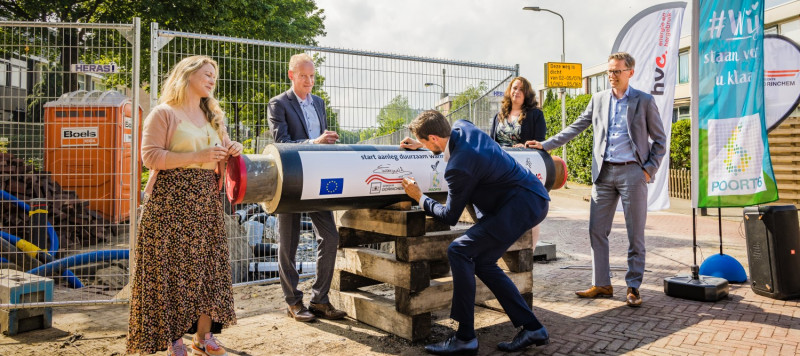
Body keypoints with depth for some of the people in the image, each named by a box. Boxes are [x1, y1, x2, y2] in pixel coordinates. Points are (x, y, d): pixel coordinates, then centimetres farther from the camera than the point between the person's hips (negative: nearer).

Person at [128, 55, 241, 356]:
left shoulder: (213, 118, 20)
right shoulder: (163, 113, -2)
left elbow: (221, 153, 26)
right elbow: (150, 156, -11)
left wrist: (231, 151, 2)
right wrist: (197, 156, -18)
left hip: (207, 202, 6)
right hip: (171, 201, -6)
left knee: (209, 266, 4)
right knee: (173, 268, -4)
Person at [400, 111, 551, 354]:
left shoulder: (459, 167, -24)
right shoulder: (462, 127, 1)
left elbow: (450, 217, -10)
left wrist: (419, 198, 2)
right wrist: (420, 144, 25)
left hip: (521, 204, -10)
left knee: (459, 251, -14)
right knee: (482, 261, 11)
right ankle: (531, 328, 15)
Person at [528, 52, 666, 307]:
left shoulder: (644, 101, 2)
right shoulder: (598, 100, 12)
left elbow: (659, 139, 5)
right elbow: (575, 127, 14)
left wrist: (650, 169, -6)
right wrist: (546, 144, 6)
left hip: (632, 172, -4)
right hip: (604, 173, 4)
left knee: (635, 234, 2)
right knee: (596, 231, 4)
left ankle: (633, 287, 13)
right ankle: (601, 284, 14)